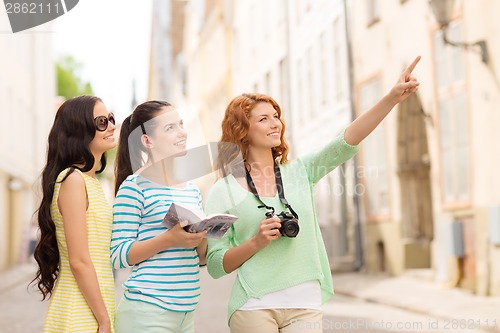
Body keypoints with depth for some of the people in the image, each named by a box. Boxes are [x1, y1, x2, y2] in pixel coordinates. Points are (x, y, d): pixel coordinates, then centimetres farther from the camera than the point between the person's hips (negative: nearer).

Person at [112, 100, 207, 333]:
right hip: (147, 311, -7)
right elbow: (118, 256, -12)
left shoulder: (192, 191, 15)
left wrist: (201, 240, -2)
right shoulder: (135, 186, -7)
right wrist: (169, 239, -21)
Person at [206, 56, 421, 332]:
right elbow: (215, 265, 2)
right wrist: (256, 242, -14)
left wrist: (392, 98, -15)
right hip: (253, 307, -2)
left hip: (305, 305, 2)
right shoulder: (222, 192, 2)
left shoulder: (299, 172, 10)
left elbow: (346, 143, -4)